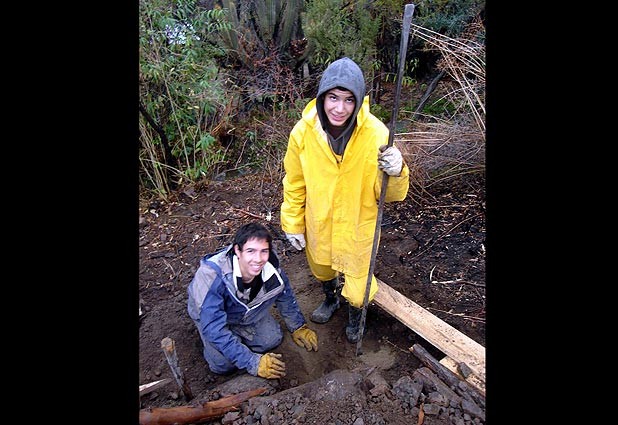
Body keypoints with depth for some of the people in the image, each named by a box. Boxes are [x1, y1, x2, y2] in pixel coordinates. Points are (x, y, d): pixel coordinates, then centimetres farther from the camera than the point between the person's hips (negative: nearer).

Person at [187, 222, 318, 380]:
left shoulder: (271, 268, -28)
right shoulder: (211, 276, -42)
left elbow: (286, 296, -6)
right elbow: (214, 329, -37)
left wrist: (298, 327, 5)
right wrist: (252, 363, -35)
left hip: (250, 311, 4)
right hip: (210, 314, -3)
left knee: (273, 339, -9)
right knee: (223, 364, -18)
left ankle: (237, 333, 17)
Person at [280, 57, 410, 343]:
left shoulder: (376, 134, -23)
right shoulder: (303, 132, -18)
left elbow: (390, 195, -17)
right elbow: (294, 184, -3)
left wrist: (395, 173, -39)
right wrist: (292, 224, 2)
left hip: (358, 227, -2)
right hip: (318, 225, 3)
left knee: (357, 288, 12)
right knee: (322, 271, 29)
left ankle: (355, 316, 52)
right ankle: (330, 299, 66)